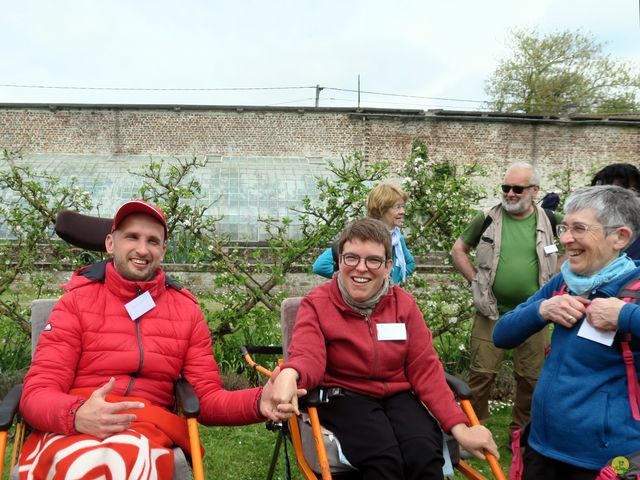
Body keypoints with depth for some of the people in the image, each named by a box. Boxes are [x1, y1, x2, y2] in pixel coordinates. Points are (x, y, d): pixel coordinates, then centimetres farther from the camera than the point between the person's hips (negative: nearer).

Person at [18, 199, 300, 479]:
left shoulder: (187, 311, 11)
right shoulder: (77, 301, 5)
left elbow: (206, 398, 9)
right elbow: (37, 393, -1)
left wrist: (258, 402, -13)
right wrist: (77, 414, -26)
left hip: (147, 427, 1)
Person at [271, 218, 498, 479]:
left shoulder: (404, 303, 3)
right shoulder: (316, 303, -5)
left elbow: (425, 368, 1)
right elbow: (307, 356, -20)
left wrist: (458, 426, -9)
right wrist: (290, 374, -46)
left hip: (397, 395, 3)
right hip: (344, 396, -2)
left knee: (424, 455, -28)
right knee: (382, 457, -31)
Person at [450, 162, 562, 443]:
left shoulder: (549, 220, 0)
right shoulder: (487, 219, -2)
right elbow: (458, 249, 8)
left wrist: (554, 278, 4)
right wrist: (474, 280, -2)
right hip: (492, 312, -1)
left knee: (531, 377, 11)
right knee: (481, 374, 2)